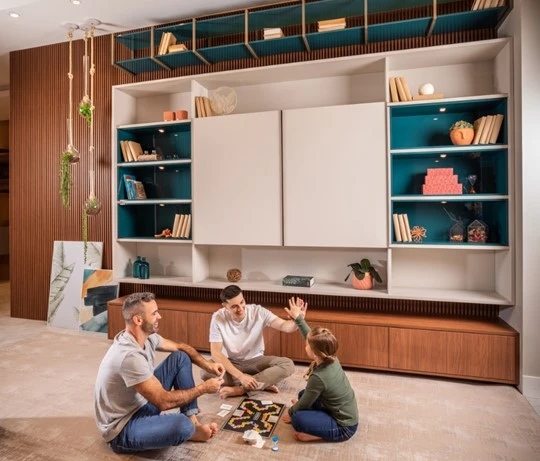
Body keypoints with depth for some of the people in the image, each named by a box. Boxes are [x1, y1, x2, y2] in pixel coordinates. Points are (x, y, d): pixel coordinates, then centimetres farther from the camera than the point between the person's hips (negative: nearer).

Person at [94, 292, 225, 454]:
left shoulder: (146, 336, -5)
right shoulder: (130, 356, -33)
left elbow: (181, 347, 10)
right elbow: (164, 401, -29)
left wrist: (207, 365, -5)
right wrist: (204, 388, -18)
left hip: (143, 403, 9)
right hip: (122, 428, -9)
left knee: (181, 358, 2)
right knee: (182, 425, -35)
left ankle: (193, 421, 2)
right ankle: (190, 428, 4)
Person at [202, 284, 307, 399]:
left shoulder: (258, 311, -17)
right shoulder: (218, 318, -20)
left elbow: (284, 326, -23)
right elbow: (216, 353, -23)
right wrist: (241, 376, -32)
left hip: (255, 360, 1)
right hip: (230, 362, -1)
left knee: (288, 365, -23)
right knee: (206, 372, -33)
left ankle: (240, 389, -26)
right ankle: (263, 383, -22)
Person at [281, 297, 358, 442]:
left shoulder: (318, 377, -31)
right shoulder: (331, 359, -10)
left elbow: (304, 404, -15)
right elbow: (311, 336, 5)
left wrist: (290, 413, 6)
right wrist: (298, 317, 9)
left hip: (343, 427, -8)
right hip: (347, 415, 8)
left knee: (298, 419, -22)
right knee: (303, 394, 15)